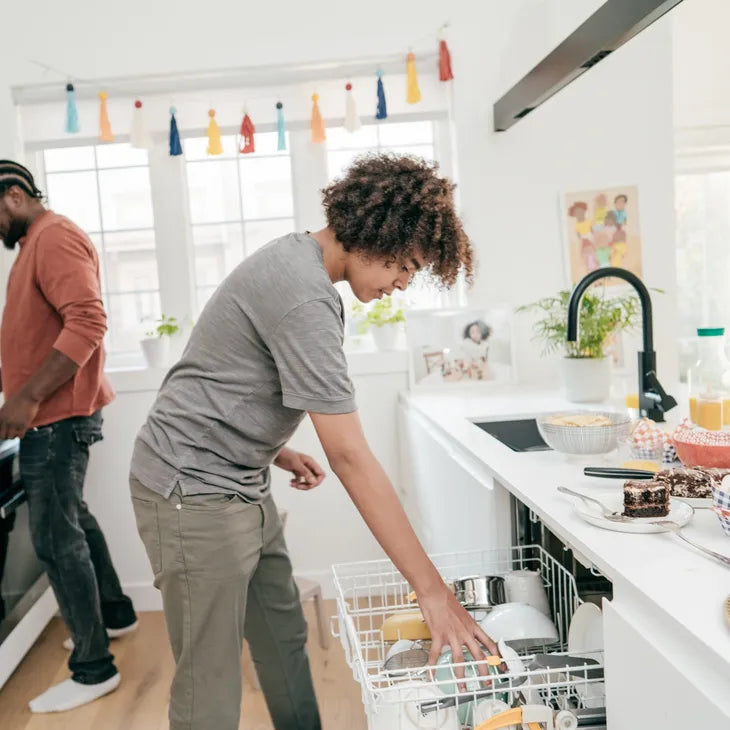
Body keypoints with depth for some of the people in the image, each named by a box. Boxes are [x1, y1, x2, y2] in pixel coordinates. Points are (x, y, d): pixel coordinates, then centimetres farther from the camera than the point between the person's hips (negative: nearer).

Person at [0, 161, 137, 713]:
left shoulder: (54, 238, -14)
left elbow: (88, 322, -26)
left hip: (57, 416, -10)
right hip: (55, 414, 10)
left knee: (55, 539, -4)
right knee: (72, 518, 20)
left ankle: (94, 668, 7)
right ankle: (116, 613, 36)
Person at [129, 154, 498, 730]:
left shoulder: (293, 258, 7)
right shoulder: (305, 298, -25)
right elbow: (350, 457, -28)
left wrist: (275, 452, 9)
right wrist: (432, 590, -24)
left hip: (240, 485, 10)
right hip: (194, 489, -10)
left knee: (284, 640, 17)